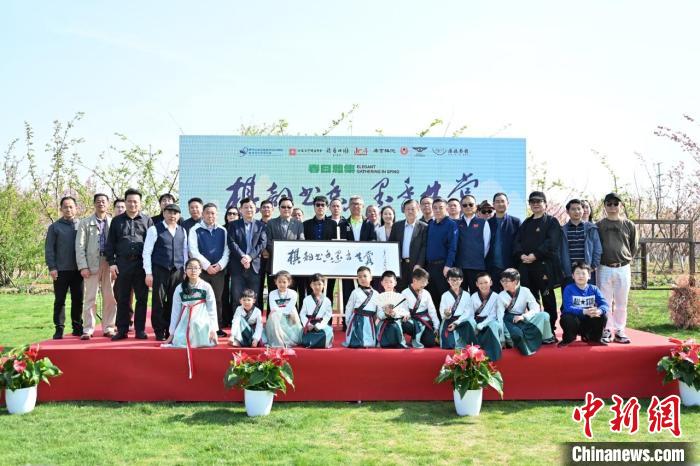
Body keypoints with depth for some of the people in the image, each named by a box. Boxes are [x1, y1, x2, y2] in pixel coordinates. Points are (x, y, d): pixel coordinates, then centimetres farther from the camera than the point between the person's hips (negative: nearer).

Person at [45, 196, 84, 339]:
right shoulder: (54, 227, 3)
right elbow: (49, 249, 1)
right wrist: (52, 267, -8)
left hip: (78, 269, 2)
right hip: (61, 270, -1)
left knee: (78, 300, 7)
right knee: (59, 301, 4)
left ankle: (77, 327, 15)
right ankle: (59, 328, 9)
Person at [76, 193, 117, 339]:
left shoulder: (113, 223, 9)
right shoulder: (85, 222, 8)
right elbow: (80, 246, 2)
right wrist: (83, 266, -8)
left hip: (110, 263, 1)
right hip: (92, 264, -1)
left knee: (110, 298, 4)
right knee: (90, 298, 1)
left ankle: (108, 328, 13)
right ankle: (88, 330, 6)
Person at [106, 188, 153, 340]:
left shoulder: (147, 220, 7)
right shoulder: (117, 221, 11)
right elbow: (110, 244, 9)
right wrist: (111, 263, -1)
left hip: (141, 264, -1)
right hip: (122, 264, 1)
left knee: (142, 299, 3)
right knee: (122, 299, 5)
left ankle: (140, 330, 10)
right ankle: (122, 330, 12)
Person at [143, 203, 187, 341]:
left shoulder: (182, 231, 11)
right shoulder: (154, 229, -2)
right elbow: (147, 252, -4)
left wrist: (185, 271, 11)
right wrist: (148, 273, -9)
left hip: (177, 271, 4)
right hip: (159, 271, -4)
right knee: (158, 302, 1)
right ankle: (159, 333, 11)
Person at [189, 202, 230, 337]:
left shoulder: (222, 231, 9)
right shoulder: (195, 230, 0)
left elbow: (226, 250, 6)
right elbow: (194, 251, -8)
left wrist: (220, 265, -8)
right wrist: (207, 266, -12)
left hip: (219, 270, 3)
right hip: (201, 270, -2)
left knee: (217, 299, 6)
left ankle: (218, 328, 11)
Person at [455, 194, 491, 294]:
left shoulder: (483, 223, 6)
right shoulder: (457, 224, 10)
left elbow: (486, 244, 5)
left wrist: (481, 259, 4)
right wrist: (454, 262, 2)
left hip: (478, 266, -1)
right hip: (459, 266, 2)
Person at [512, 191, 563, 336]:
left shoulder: (552, 222, 3)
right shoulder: (526, 223, 20)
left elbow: (552, 242, -10)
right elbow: (517, 241, 12)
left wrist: (535, 255, -18)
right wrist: (521, 255, -8)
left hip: (545, 265, -5)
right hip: (526, 266, 5)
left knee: (548, 299, -1)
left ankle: (550, 331, 5)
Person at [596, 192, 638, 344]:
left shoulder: (629, 225, 6)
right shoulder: (599, 225, 2)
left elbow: (634, 247, 12)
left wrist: (626, 260, 7)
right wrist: (600, 260, 1)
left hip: (623, 269, 1)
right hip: (604, 269, -1)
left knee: (621, 302, 6)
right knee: (605, 301, 2)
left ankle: (619, 330, 15)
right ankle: (607, 330, 11)